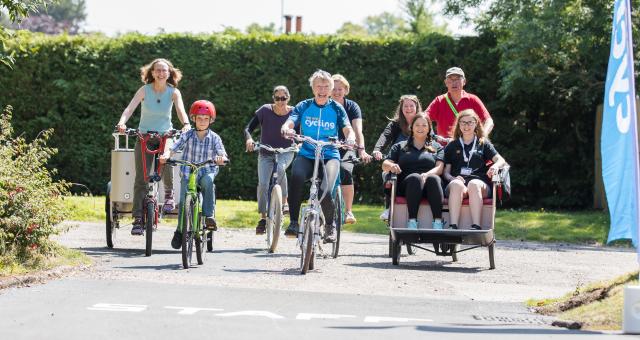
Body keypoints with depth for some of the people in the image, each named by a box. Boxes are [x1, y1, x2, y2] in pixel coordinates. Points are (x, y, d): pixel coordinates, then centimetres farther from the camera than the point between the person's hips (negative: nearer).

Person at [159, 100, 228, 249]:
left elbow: (222, 155, -10)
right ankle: (180, 230, 7)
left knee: (208, 181, -35)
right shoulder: (187, 135, 0)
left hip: (207, 171, -1)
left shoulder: (214, 138, 0)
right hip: (188, 173, 1)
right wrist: (166, 155, -31)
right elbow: (173, 148, -9)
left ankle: (209, 215, -28)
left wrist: (221, 159, -35)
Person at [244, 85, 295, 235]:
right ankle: (263, 218, 0)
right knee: (262, 184, -15)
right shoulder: (265, 110, -9)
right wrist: (248, 138, -30)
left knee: (280, 168, -35)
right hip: (266, 153, 1)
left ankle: (284, 202, -18)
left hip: (285, 152, -1)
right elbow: (248, 128, -8)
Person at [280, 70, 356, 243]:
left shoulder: (336, 108, 6)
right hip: (306, 155, 1)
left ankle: (330, 225, 5)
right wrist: (286, 129, -30)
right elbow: (288, 124, -5)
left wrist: (350, 138, -27)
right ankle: (293, 223, -26)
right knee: (297, 176, -36)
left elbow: (348, 130, -2)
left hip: (330, 156, 0)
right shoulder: (304, 106, 6)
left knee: (325, 192, -27)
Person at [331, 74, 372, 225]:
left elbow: (357, 130, -19)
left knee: (345, 171, -25)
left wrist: (361, 149, -35)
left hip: (346, 149, -1)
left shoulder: (352, 107, -6)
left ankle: (348, 212, -18)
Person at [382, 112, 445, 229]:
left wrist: (427, 175, -16)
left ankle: (438, 222, -46)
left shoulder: (436, 147, 23)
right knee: (415, 177, -35)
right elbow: (385, 165, 14)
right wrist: (391, 166, -11)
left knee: (434, 178, -35)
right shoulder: (400, 147, 25)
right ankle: (412, 222, -45)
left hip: (430, 186, 0)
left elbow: (439, 168, 7)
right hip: (407, 185, 0)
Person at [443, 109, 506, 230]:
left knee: (474, 184, -37)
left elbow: (501, 160, 11)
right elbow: (446, 171, 16)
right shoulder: (452, 146, 25)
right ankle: (452, 226, -50)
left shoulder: (483, 144, 24)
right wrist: (452, 178, -8)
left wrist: (495, 166, -13)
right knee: (456, 185, -37)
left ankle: (476, 226, -49)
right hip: (457, 181, 0)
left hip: (479, 182, 0)